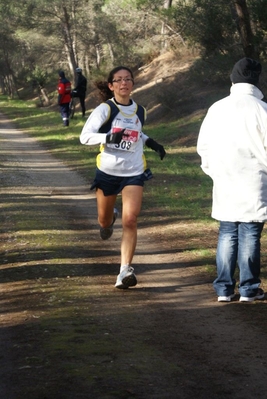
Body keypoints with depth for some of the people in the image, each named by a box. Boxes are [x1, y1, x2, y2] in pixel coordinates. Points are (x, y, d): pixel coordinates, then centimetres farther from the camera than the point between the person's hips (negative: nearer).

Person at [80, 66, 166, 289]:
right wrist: (109, 138, -34)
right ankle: (111, 218, 56)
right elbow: (85, 137, -18)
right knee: (104, 220, 16)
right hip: (107, 171, -1)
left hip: (134, 173, 1)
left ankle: (125, 271, -16)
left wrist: (151, 142, 5)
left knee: (130, 221, -15)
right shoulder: (105, 109, -10)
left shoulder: (139, 111, 3)